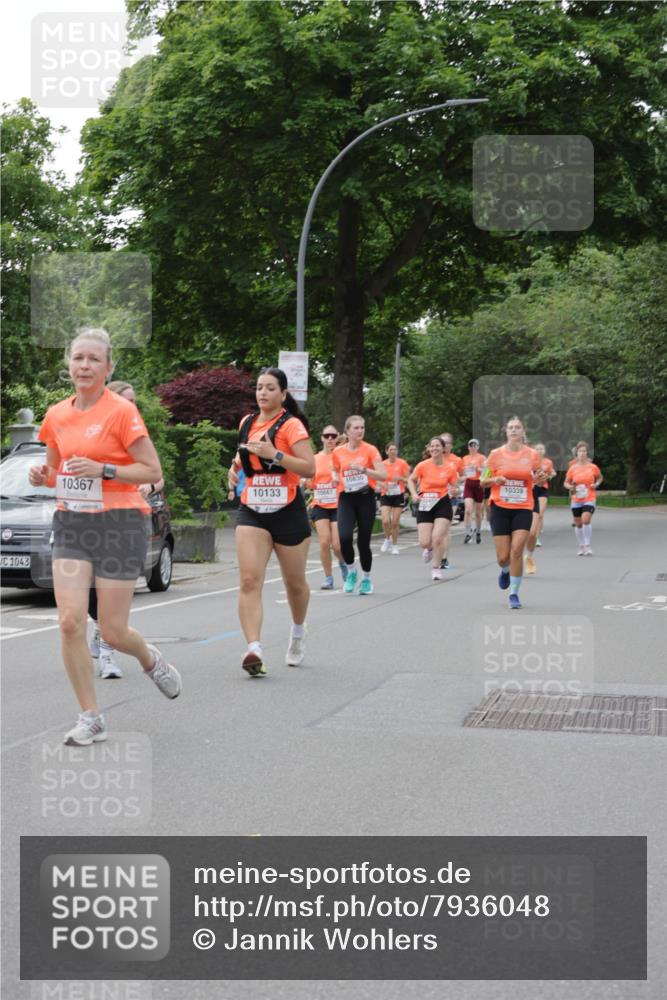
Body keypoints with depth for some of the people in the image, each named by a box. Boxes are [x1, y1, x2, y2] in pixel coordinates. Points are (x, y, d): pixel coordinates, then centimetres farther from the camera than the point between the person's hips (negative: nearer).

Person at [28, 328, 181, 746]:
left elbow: (153, 471, -9)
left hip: (118, 524, -4)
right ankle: (91, 719, 2)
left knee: (113, 632, -1)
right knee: (70, 621, -10)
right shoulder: (57, 415, 8)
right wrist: (44, 476, -1)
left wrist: (103, 469, -20)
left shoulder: (122, 411, -9)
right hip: (71, 524, 5)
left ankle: (152, 660, 35)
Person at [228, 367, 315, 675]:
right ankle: (254, 650, -24)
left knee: (295, 583, 13)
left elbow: (310, 468, -19)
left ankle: (298, 633, 42)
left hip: (288, 511, -4)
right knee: (249, 580, -16)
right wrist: (235, 468, 10)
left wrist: (274, 454, -26)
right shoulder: (247, 422, 9)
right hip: (252, 511, 4)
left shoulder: (291, 425, -9)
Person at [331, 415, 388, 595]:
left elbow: (383, 476, -12)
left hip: (365, 497, -1)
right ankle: (351, 570, 7)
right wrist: (336, 478, 2)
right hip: (346, 499, 1)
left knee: (363, 541, 1)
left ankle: (366, 578, 23)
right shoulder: (338, 452, 4)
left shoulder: (370, 450, -4)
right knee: (344, 537, -19)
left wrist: (363, 469, -25)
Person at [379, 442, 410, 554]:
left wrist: (400, 478, -19)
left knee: (395, 522, 1)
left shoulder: (402, 463, -3)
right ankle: (387, 539, 14)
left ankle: (394, 545, 16)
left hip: (398, 495, -1)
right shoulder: (382, 464, 1)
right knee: (386, 521, -14)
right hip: (386, 495, 1)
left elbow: (408, 480, 0)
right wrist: (383, 484, -12)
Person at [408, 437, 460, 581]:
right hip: (425, 504, 0)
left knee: (437, 537, -13)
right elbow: (411, 480, 8)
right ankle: (429, 548, 35)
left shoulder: (450, 467, -5)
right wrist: (414, 494, -7)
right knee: (425, 542, -5)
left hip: (443, 504, 0)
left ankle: (436, 568, 9)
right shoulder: (423, 466, -7)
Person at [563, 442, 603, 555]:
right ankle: (581, 546, 26)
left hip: (589, 499, -3)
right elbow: (566, 482, 9)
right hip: (576, 500, 3)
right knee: (578, 524, 9)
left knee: (586, 520, -21)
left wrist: (596, 484, -4)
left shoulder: (593, 467, -2)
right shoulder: (572, 468, 0)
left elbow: (600, 478, 15)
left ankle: (587, 546, -10)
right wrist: (569, 486, -12)